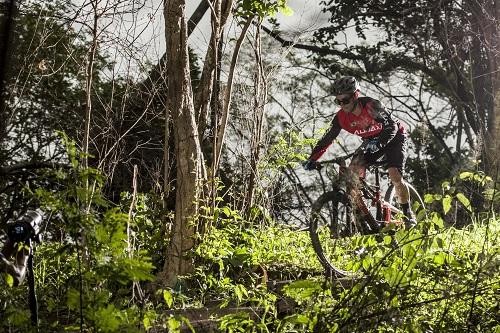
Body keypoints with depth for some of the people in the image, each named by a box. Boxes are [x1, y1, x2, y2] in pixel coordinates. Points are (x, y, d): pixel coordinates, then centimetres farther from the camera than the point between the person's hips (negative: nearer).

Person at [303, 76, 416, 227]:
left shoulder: (371, 105, -31)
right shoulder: (341, 117, -16)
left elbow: (392, 126, -36)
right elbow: (327, 139, -9)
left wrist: (379, 143, -53)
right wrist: (312, 159, -20)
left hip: (394, 137, -5)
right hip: (371, 142, 5)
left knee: (394, 175, -23)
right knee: (352, 170, -17)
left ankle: (408, 214, -2)